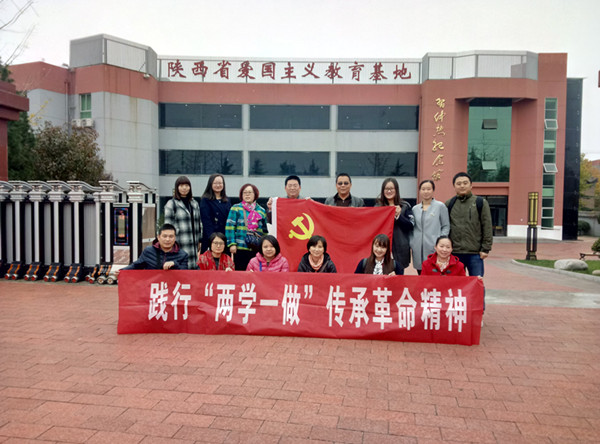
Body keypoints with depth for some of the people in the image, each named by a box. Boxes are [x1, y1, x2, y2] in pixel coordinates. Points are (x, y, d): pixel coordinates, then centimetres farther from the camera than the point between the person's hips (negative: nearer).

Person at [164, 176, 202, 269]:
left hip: (194, 244, 6)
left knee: (193, 266, 3)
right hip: (180, 245, -5)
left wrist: (200, 240, 16)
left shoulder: (195, 203, 19)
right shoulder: (171, 204, 0)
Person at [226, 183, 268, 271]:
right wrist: (232, 244, -10)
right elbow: (230, 227, -1)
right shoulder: (236, 208, 6)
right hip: (240, 248, -2)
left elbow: (265, 231, 17)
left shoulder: (261, 211, 15)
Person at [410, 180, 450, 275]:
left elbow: (446, 226, 2)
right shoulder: (415, 209, 14)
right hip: (418, 251, 4)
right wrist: (411, 243, 7)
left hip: (434, 249, -4)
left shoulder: (440, 206, 3)